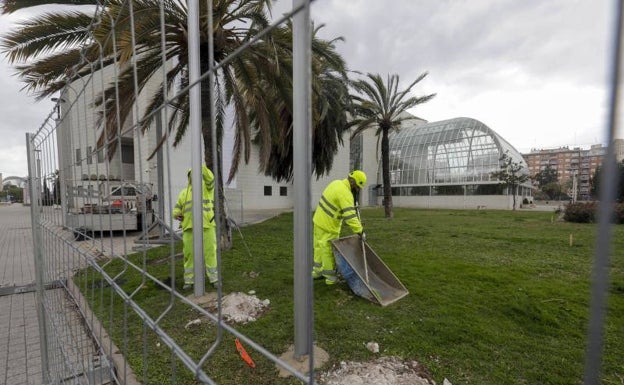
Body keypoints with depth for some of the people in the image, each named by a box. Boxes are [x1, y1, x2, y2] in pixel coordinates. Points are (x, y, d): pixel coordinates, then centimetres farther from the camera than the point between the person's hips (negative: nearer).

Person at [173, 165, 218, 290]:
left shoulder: (207, 188, 7)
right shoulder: (184, 192, 17)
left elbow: (210, 179, -16)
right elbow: (177, 208, 18)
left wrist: (202, 166, -28)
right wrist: (177, 215, -4)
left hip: (207, 226, -3)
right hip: (189, 227, 3)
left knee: (210, 252, 1)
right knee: (189, 254, 6)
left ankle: (213, 279, 11)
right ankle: (188, 281, 19)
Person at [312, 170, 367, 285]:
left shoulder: (337, 183, 4)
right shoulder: (345, 194, -25)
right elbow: (350, 216, -29)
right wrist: (360, 231, -23)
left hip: (319, 220, 9)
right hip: (328, 226, -9)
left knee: (320, 247, 19)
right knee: (329, 250, 3)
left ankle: (317, 270, 33)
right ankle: (331, 276, 16)